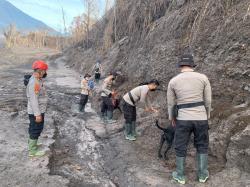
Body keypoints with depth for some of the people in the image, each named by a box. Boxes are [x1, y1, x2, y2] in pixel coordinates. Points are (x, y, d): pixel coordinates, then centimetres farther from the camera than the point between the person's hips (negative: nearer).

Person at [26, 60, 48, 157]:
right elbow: (33, 100, -27)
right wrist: (38, 114, -25)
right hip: (36, 112, -10)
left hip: (38, 111, 10)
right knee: (36, 130, 2)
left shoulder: (37, 80, 7)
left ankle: (32, 144, 39)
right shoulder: (34, 82, -25)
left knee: (33, 129, 22)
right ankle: (32, 151, 14)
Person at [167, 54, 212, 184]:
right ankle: (202, 174, 32)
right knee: (202, 146, 22)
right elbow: (208, 101, 1)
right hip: (200, 118, 1)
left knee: (180, 147, 16)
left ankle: (180, 175, 28)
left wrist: (172, 118, 18)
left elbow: (171, 103, 3)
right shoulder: (203, 78, -3)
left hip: (183, 119, -1)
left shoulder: (173, 81, -4)